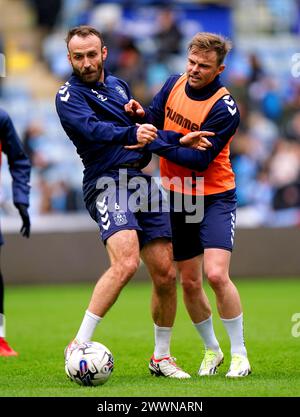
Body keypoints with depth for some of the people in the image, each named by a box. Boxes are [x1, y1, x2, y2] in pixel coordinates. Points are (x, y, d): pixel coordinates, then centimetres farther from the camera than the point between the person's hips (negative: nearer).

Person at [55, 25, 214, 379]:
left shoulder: (118, 85, 21)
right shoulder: (69, 95, -3)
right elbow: (92, 129, -23)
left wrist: (178, 139, 26)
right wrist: (130, 134, -39)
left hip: (142, 182, 7)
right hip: (108, 183, -7)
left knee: (165, 274, 2)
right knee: (125, 263, -28)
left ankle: (161, 357, 18)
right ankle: (79, 346, -22)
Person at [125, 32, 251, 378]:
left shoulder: (224, 109, -20)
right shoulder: (174, 84, -1)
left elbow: (199, 160, -25)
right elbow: (155, 117, 11)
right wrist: (141, 114, -11)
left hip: (214, 197, -6)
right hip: (177, 197, 6)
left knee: (216, 274, -20)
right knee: (189, 282, 9)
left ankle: (239, 354, -6)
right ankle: (211, 350, 28)